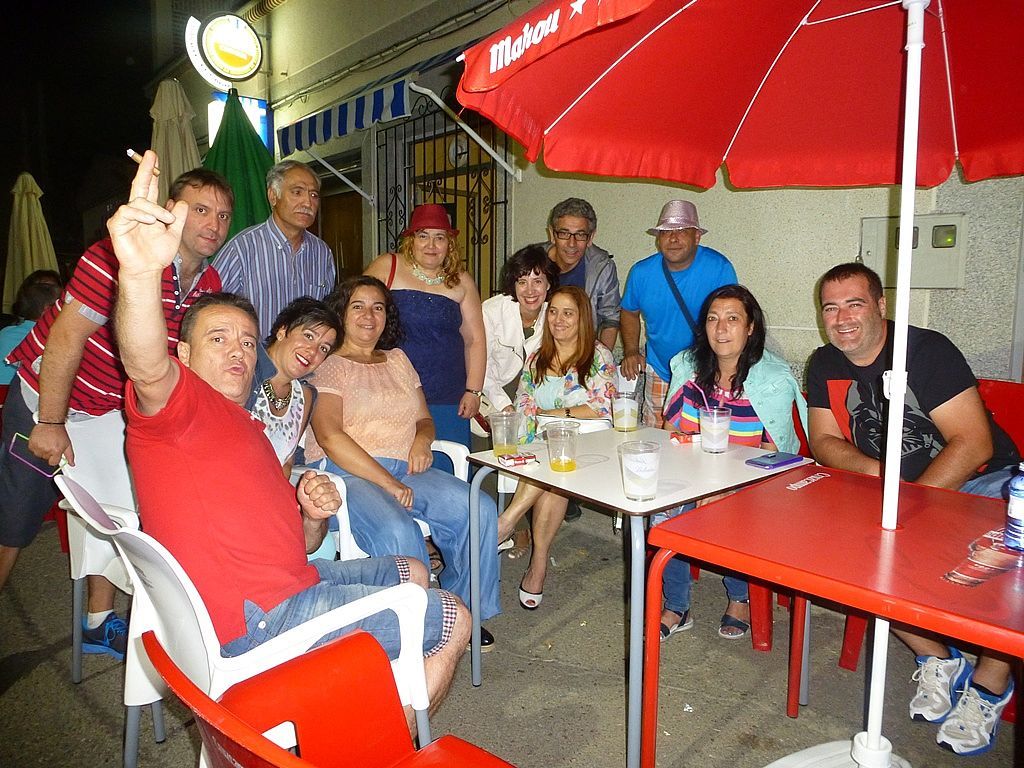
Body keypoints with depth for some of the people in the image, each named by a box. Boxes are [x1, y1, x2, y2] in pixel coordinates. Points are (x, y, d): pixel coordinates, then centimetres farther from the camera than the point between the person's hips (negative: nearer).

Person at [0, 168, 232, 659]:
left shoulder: (209, 284, -4)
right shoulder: (123, 256, -27)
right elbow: (68, 336, -25)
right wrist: (50, 424, -20)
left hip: (111, 410, 7)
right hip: (46, 400, -6)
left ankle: (99, 624, 30)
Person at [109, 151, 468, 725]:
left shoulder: (245, 428, 20)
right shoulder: (181, 404, -7)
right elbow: (147, 367, -35)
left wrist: (314, 515, -2)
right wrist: (141, 273, -53)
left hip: (288, 585, 10)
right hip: (252, 619, -10)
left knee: (410, 572, 27)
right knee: (454, 621, -2)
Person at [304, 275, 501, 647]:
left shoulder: (398, 360, 23)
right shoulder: (328, 366, 3)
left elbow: (425, 419, 25)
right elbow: (329, 436, -10)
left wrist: (422, 439, -2)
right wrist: (386, 482, -18)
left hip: (405, 469, 6)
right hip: (346, 473, -6)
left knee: (480, 509, -17)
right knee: (397, 531, -36)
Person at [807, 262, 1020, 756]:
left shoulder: (926, 350, -15)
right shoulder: (825, 365, 2)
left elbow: (974, 444, -20)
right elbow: (824, 442, 2)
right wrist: (873, 470, -18)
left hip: (978, 482, -4)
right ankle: (937, 659, 2)